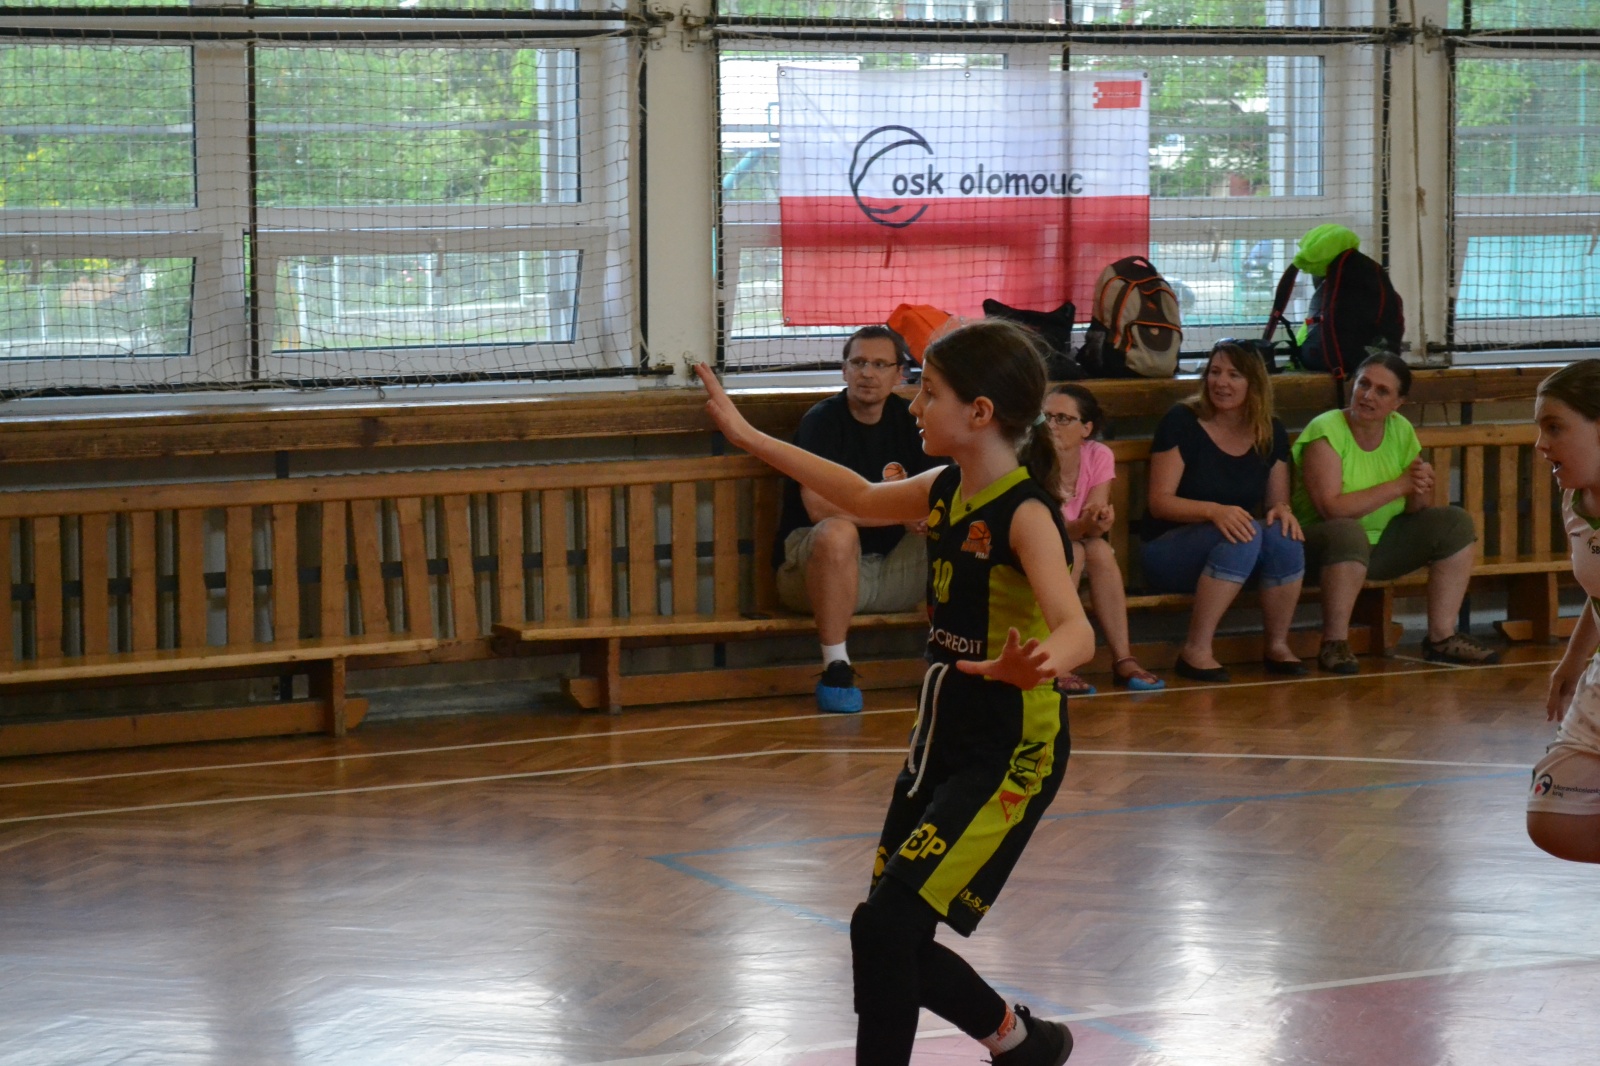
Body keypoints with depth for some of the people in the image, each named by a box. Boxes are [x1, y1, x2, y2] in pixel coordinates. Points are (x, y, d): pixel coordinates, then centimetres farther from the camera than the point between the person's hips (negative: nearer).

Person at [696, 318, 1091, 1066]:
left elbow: (1076, 629, -34)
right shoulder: (947, 492, 5)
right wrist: (748, 437, 29)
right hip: (941, 743, 9)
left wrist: (1038, 663, -58)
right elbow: (862, 497, 26)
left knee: (883, 926, -18)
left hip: (1010, 755, -9)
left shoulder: (1025, 513, -20)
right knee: (894, 941, 13)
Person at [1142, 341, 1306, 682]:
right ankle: (1196, 650, -31)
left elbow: (1277, 501, 11)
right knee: (1244, 536, -34)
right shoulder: (1181, 423, -9)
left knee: (1283, 536, -28)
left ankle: (1277, 647, -13)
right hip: (1170, 549, -4)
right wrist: (1214, 511, -30)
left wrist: (1282, 510, -15)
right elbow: (1160, 502, -13)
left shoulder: (1271, 433, 6)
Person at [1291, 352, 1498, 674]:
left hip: (1382, 544, 7)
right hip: (1322, 543, -7)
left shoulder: (1401, 431, 1)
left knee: (1455, 523, -7)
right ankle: (1334, 644, -27)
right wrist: (1399, 485, -25)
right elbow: (1331, 508, -29)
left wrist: (1420, 492, -21)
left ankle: (1441, 637, -5)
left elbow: (1415, 511, 4)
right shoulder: (1326, 432, -17)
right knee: (1348, 532, -38)